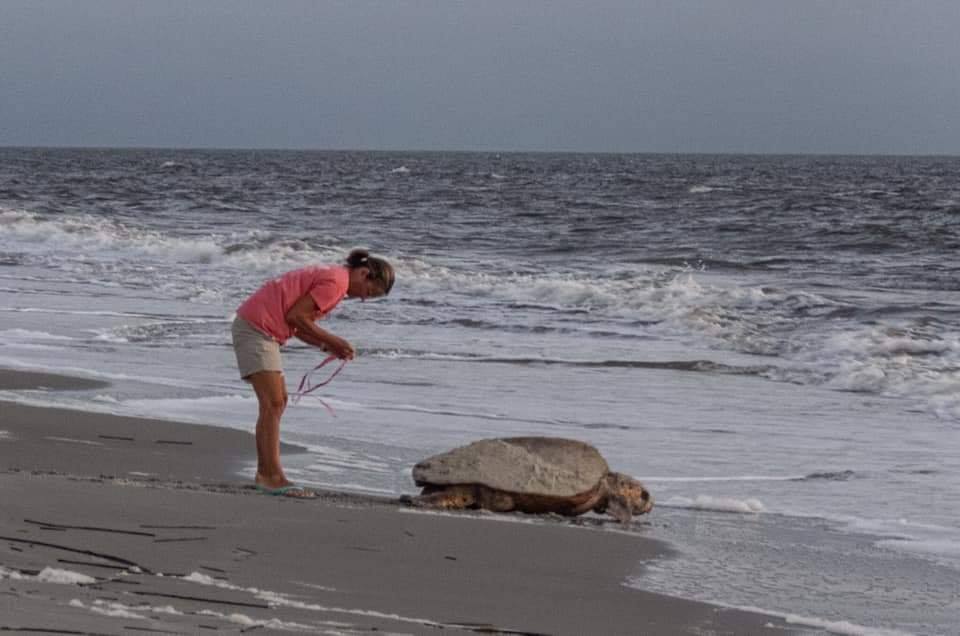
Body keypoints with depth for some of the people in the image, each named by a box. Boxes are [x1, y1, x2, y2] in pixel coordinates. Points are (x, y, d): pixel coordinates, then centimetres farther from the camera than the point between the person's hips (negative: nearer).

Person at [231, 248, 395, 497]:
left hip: (256, 326, 11)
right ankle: (272, 476, -13)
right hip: (256, 326, -11)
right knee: (273, 402, -12)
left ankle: (265, 474, 14)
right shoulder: (336, 281, -14)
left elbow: (298, 325, 16)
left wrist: (329, 346, 5)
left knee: (278, 401, 12)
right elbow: (295, 317, -17)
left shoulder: (330, 276, 17)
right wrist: (331, 340, -8)